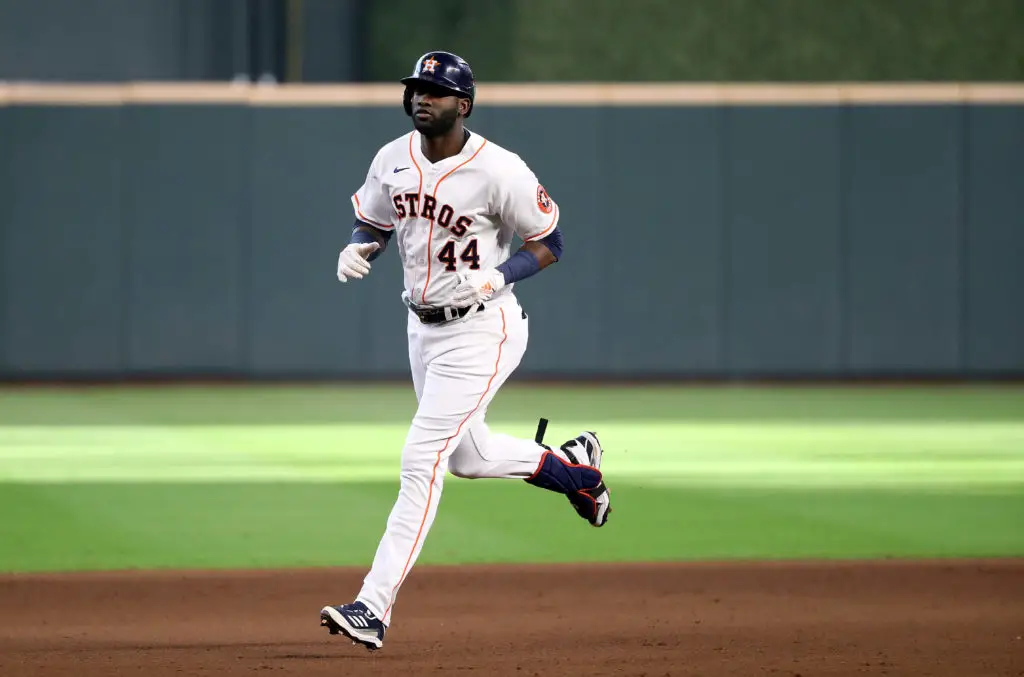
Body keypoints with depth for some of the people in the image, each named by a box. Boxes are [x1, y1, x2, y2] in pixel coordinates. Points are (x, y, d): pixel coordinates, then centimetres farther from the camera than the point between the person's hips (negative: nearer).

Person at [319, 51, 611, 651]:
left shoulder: (500, 171, -19)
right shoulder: (393, 159, -1)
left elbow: (550, 244, -9)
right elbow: (374, 223, 15)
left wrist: (497, 276, -25)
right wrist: (357, 250, -8)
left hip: (480, 331, -8)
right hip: (423, 326, 8)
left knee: (421, 461, -13)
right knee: (468, 456, 21)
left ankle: (375, 607, -15)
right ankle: (574, 466, 48)